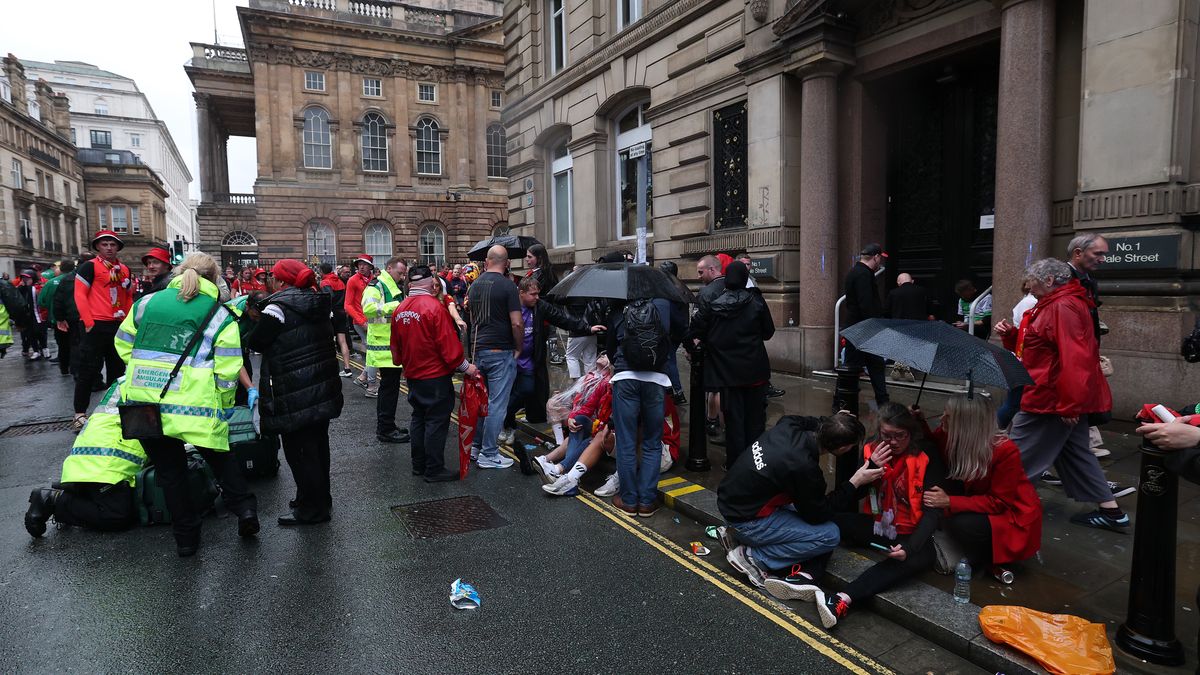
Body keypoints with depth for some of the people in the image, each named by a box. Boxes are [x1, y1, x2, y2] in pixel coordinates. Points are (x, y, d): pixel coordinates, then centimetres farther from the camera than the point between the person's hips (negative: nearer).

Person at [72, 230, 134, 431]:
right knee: (89, 370, -5)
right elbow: (80, 295, -9)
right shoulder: (90, 266, -4)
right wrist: (89, 323, -14)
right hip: (97, 326, -6)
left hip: (119, 326, 6)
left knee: (117, 369, 13)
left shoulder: (124, 270, 15)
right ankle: (80, 414, 1)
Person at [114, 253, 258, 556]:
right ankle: (244, 507, 11)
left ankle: (185, 536, 23)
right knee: (220, 456, 21)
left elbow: (123, 346, 18)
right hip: (193, 405, -3)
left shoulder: (148, 302, 10)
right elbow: (227, 372, -5)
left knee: (169, 469, 14)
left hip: (142, 403, 3)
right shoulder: (221, 316, -1)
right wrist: (220, 405, 9)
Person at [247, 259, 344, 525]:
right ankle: (321, 500, 32)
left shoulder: (278, 308, -15)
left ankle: (311, 509, 11)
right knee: (317, 444, 19)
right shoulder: (318, 304, 7)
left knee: (298, 449, 3)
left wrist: (255, 322, 13)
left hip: (295, 396, -8)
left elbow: (256, 343, -8)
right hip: (324, 389, 8)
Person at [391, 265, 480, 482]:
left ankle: (418, 465, 27)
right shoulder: (434, 307, -19)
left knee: (418, 418, 18)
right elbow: (448, 344, -20)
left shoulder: (400, 309, 2)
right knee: (436, 422, 1)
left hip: (412, 375, 7)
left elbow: (396, 346, 11)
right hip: (436, 375, -7)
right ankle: (434, 470, 7)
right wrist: (465, 367, -9)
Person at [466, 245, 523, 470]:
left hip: (477, 350, 7)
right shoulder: (507, 285, -12)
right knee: (496, 404, -1)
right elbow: (517, 323, -16)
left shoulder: (475, 285, 9)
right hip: (500, 351, -7)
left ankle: (475, 446, 26)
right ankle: (489, 454, 3)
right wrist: (518, 348, -2)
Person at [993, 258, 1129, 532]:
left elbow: (1074, 359, -27)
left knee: (1018, 456, -1)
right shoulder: (1050, 305, 14)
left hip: (1050, 399, -11)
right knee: (1074, 453, 16)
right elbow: (1032, 346, 23)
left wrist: (1068, 404, -27)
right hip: (1066, 400, 11)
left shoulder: (1063, 307, -20)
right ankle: (1112, 512, 22)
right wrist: (1010, 334, 4)